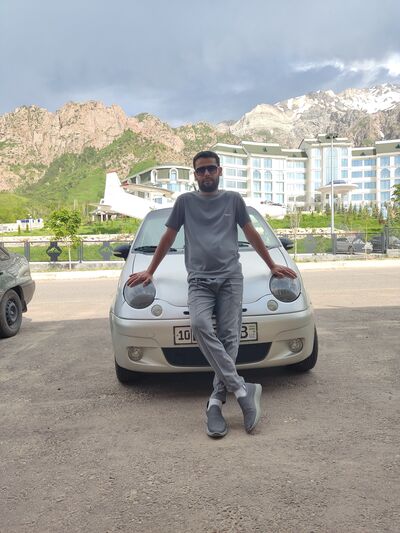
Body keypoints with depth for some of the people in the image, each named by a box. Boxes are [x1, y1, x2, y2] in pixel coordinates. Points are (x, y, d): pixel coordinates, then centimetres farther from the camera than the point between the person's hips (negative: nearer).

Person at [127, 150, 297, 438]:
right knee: (200, 325, -27)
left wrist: (272, 266, 26)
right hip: (199, 280, 0)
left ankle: (216, 402, -8)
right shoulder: (185, 201, 15)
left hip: (230, 277, 1)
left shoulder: (233, 199, 16)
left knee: (229, 336, -12)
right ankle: (242, 388, -25)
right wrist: (150, 271, 23)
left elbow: (252, 234, 23)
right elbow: (168, 238, 21)